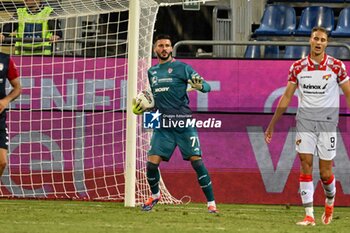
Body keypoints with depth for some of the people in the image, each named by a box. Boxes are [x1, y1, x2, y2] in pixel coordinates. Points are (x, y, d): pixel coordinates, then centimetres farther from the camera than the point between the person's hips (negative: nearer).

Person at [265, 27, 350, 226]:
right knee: (306, 166, -8)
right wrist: (272, 124, 12)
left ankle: (330, 201, 32)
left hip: (328, 120, -2)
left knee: (325, 173, 1)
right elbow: (286, 97, 11)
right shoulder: (298, 67, 4)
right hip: (305, 119, 2)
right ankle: (309, 215, -7)